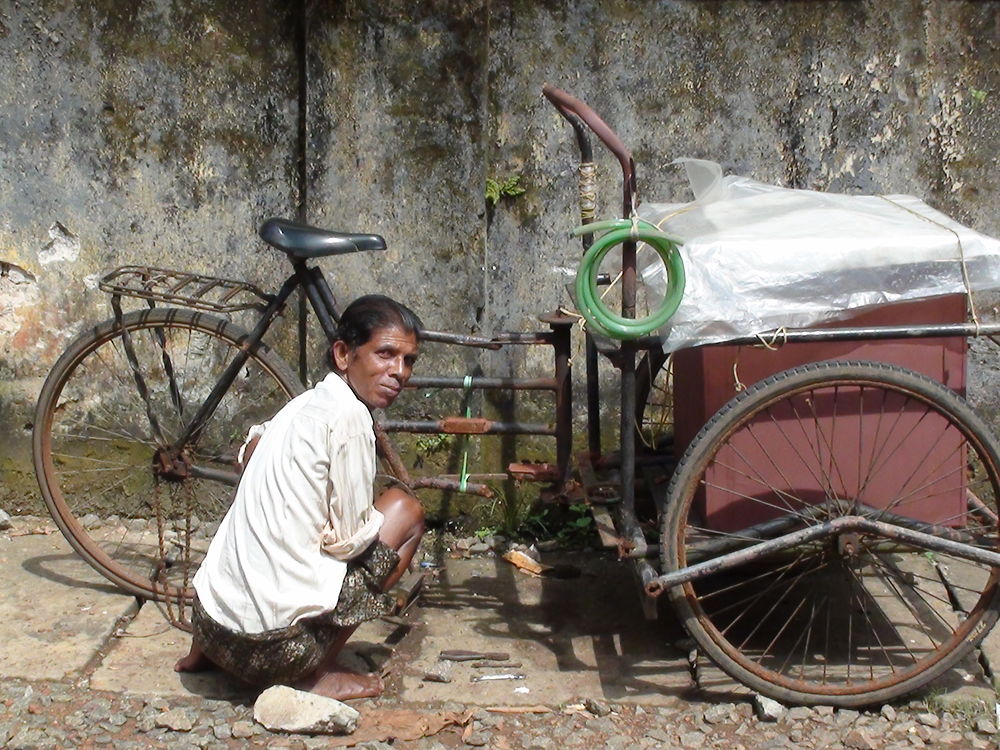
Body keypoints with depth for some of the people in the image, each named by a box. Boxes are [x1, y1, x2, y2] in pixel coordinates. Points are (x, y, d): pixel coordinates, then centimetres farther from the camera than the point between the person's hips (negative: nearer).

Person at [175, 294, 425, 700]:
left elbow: (249, 452, 34)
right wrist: (377, 521, 9)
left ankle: (200, 652, 26)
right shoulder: (348, 415, -14)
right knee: (405, 510, 5)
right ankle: (318, 674, 3)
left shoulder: (304, 404, 12)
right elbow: (349, 540, -11)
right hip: (273, 646, -9)